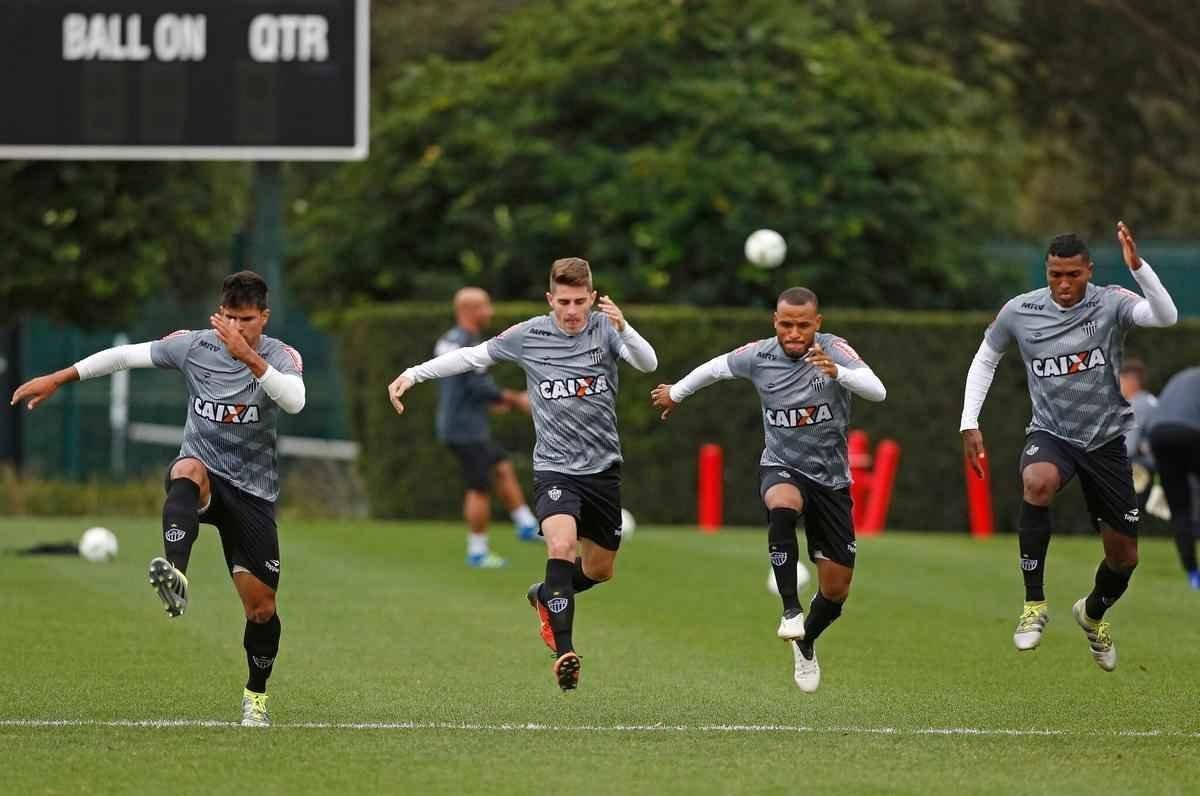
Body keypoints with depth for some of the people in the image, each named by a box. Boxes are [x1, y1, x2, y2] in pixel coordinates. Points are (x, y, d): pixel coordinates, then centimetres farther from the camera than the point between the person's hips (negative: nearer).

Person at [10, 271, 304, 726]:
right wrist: (57, 380, 4)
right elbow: (125, 355, 5)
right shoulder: (193, 346, -4)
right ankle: (175, 576, -63)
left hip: (253, 492, 0)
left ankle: (256, 695, 26)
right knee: (189, 472, -39)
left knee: (261, 606, -1)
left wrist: (247, 356, -45)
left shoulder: (281, 357, -11)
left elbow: (294, 401, -33)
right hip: (204, 471, 0)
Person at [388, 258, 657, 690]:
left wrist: (623, 328, -39)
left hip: (603, 467, 2)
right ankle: (563, 652, -28)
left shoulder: (606, 329, -5)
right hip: (554, 469, -2)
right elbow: (471, 356, 9)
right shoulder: (528, 336, -3)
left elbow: (648, 363, -21)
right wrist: (412, 375, 4)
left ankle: (544, 596, 47)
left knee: (600, 569, 15)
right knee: (561, 545, -28)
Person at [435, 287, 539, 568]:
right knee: (480, 489, -2)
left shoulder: (447, 341, 11)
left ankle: (527, 526, 19)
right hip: (467, 430, -10)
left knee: (503, 468, 17)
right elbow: (480, 386, -22)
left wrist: (489, 402, 21)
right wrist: (516, 400, -11)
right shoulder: (467, 344, -19)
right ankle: (477, 553, 4)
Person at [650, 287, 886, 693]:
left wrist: (836, 371, -48)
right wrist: (676, 392, 29)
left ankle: (805, 644, 35)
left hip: (831, 476, 0)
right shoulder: (758, 356, -8)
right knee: (782, 505, -39)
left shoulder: (833, 349, -15)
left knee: (836, 591, 4)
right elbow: (716, 367, 14)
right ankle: (791, 610, -35)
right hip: (781, 467, 0)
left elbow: (877, 391, -30)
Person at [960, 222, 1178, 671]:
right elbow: (985, 359, 11)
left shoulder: (1110, 304, -12)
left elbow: (1166, 317, -31)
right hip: (1050, 433, -1)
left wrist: (1137, 266, -43)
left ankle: (1093, 614, 45)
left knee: (1124, 556, 8)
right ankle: (1034, 603, -27)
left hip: (1106, 439, 1)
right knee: (1037, 481, -38)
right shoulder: (1019, 312, -7)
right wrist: (969, 423, 3)